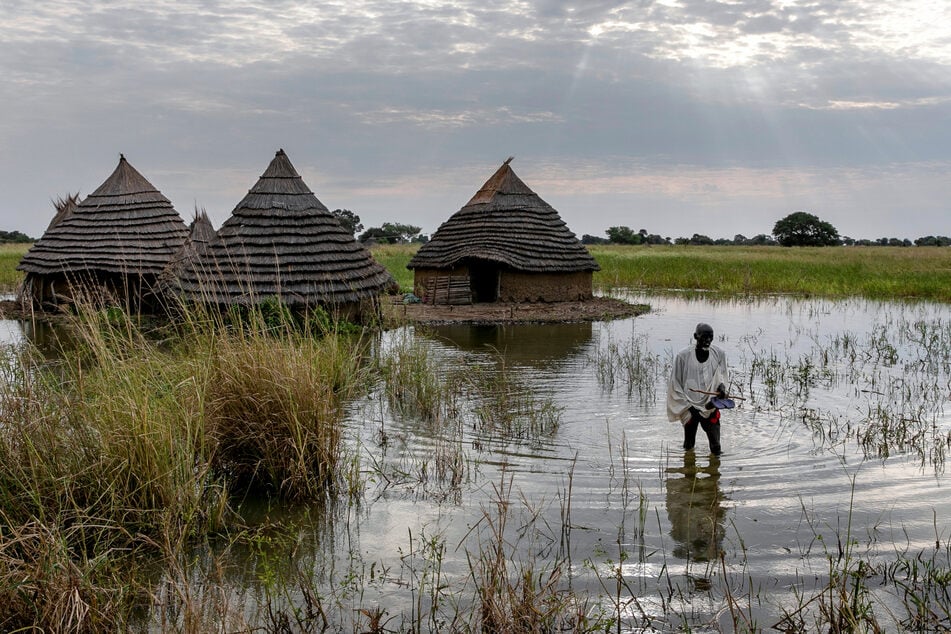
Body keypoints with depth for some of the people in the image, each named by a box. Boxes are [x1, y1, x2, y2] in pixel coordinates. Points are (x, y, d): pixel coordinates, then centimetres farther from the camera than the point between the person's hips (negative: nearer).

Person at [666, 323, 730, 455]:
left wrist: (722, 386, -7)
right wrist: (687, 406, -8)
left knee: (715, 446, -5)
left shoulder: (719, 354, 0)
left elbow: (723, 375, 16)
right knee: (688, 446, 7)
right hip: (690, 408, -2)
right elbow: (675, 384, -3)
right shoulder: (683, 356, -9)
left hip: (710, 406, 2)